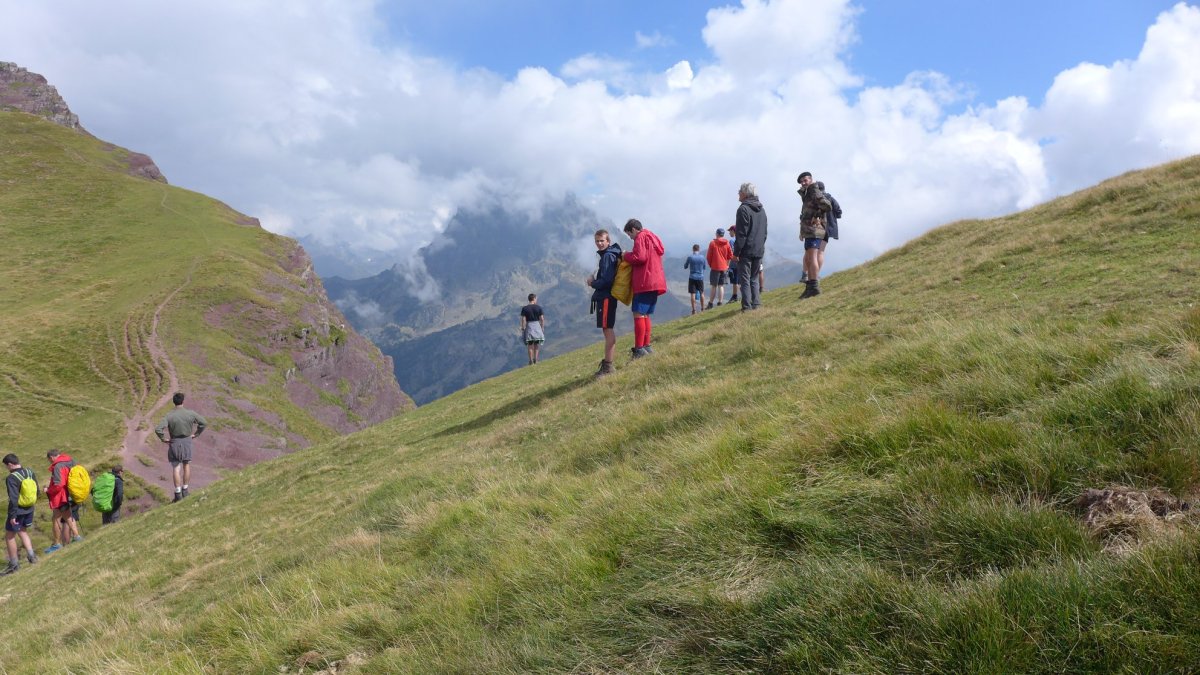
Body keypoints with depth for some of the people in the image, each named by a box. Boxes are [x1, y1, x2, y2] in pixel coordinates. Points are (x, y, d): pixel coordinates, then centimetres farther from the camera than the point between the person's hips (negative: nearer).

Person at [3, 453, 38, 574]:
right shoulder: (30, 473, -1)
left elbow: (13, 499, -24)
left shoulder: (11, 478, -21)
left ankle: (14, 564, 17)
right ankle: (31, 556, 21)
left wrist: (12, 515, -18)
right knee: (23, 531, 26)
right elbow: (37, 492, 7)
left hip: (17, 511, -7)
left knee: (9, 536, 9)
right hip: (29, 510, 7)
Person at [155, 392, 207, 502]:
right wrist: (196, 434, 9)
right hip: (187, 441, 1)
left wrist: (164, 439, -7)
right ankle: (185, 491, 22)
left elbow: (158, 429, -22)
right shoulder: (190, 414, -9)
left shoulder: (169, 415, -14)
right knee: (186, 465, 16)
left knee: (176, 468, 5)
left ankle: (178, 493, 5)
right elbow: (204, 423, 0)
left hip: (174, 442, -1)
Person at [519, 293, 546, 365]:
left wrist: (523, 329, -3)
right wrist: (542, 328, 5)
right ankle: (535, 359, 7)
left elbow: (523, 320, -9)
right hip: (537, 325, 0)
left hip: (529, 327, 0)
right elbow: (542, 319, -5)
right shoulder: (539, 307, -4)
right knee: (536, 343, 15)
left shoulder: (524, 308, -4)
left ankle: (531, 360, 6)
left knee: (530, 344, 9)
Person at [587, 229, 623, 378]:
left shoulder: (608, 256, -14)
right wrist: (595, 279, 7)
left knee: (607, 330, -9)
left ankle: (607, 365, -9)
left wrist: (592, 283, -5)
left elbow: (606, 280, -21)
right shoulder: (606, 255, 17)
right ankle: (607, 363, 21)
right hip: (605, 297, 11)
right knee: (608, 330, 14)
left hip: (605, 297, -11)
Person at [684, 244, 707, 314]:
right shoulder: (702, 257, -3)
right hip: (700, 277, 2)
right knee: (701, 293, 14)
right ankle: (702, 308, 20)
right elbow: (705, 267, 9)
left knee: (693, 294, 0)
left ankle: (694, 309, -2)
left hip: (692, 278, -2)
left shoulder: (690, 257, -9)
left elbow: (685, 267, 3)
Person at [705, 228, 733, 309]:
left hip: (715, 268, -3)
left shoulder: (712, 243, -8)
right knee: (721, 286, 8)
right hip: (724, 268, 3)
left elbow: (709, 256, -6)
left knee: (713, 286, 2)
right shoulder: (727, 243, 1)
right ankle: (720, 303, 5)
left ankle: (710, 304, 4)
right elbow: (730, 256, 2)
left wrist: (710, 265, 9)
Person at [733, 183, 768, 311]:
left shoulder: (743, 209, -12)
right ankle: (756, 304, 10)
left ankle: (747, 306, -6)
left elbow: (742, 233, -16)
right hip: (759, 251, 7)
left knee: (745, 280, -3)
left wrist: (736, 252, -14)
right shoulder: (762, 210, 14)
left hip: (746, 251, -7)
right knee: (754, 279, 15)